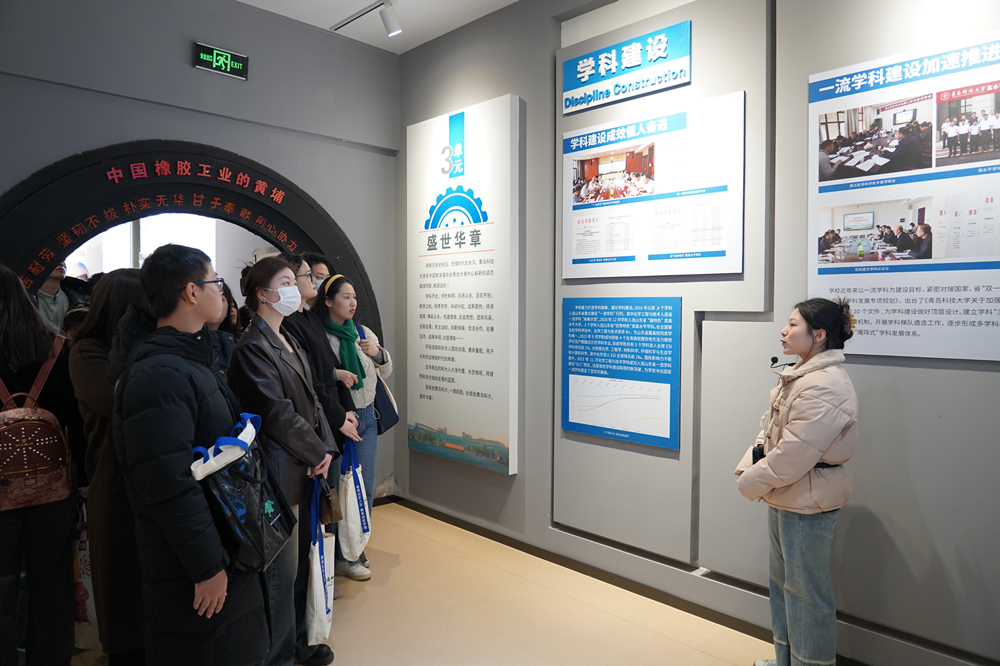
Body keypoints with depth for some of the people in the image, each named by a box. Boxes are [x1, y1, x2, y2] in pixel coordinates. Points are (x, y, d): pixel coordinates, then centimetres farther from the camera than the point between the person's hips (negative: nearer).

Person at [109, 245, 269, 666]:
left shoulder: (207, 351, 6)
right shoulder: (160, 375, -25)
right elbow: (170, 485, -27)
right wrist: (208, 567, -22)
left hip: (226, 535, 9)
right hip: (188, 567, -9)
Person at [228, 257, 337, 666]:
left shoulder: (288, 340, 13)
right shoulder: (253, 348, -15)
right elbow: (279, 414, -18)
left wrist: (326, 447, 1)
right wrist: (317, 452, -8)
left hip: (307, 467, 9)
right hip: (281, 472, -9)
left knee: (300, 561, 19)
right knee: (282, 570, 4)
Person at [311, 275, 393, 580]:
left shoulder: (363, 333, 7)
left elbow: (386, 372, 13)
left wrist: (378, 354, -6)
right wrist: (334, 374, -27)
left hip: (366, 417, 6)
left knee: (365, 486, 13)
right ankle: (342, 557, 18)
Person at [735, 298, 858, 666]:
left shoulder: (825, 388, -25)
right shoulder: (797, 377, 8)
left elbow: (792, 456, -26)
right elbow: (769, 430, 12)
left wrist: (751, 483, -13)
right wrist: (747, 467, -2)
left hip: (808, 504, -10)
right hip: (784, 497, 11)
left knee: (806, 590, 6)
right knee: (782, 581, 23)